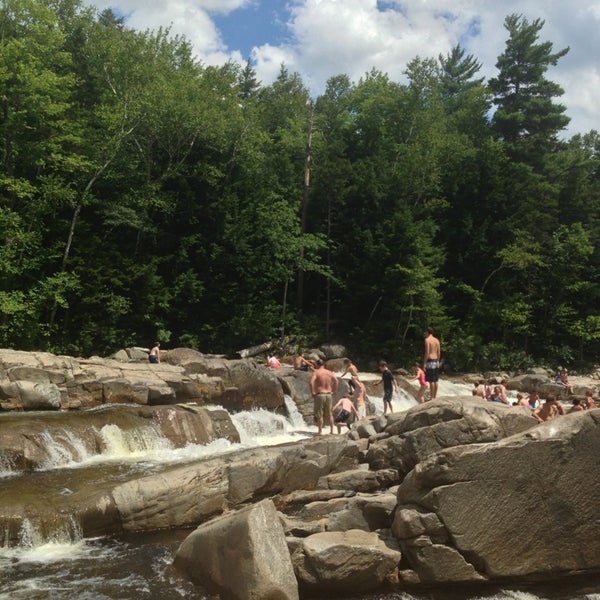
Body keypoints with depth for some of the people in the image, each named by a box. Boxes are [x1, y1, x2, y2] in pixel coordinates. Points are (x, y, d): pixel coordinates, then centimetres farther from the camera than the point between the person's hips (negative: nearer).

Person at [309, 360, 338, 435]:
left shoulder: (316, 372, -7)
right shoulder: (329, 372, 8)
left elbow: (311, 382, -21)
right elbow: (336, 381, 4)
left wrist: (312, 392, -12)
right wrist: (333, 391, 9)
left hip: (319, 395, -5)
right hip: (328, 395, 5)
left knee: (319, 415, 1)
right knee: (329, 414, 14)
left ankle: (320, 431, 1)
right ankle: (332, 430, 17)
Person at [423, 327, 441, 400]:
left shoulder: (427, 340, -10)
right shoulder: (437, 340, 12)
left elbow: (427, 352, -16)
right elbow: (439, 353, 12)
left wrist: (424, 363, -15)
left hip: (430, 361, -8)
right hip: (436, 361, 8)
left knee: (431, 381, -6)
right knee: (435, 381, 10)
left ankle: (432, 398, -6)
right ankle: (435, 397, 14)